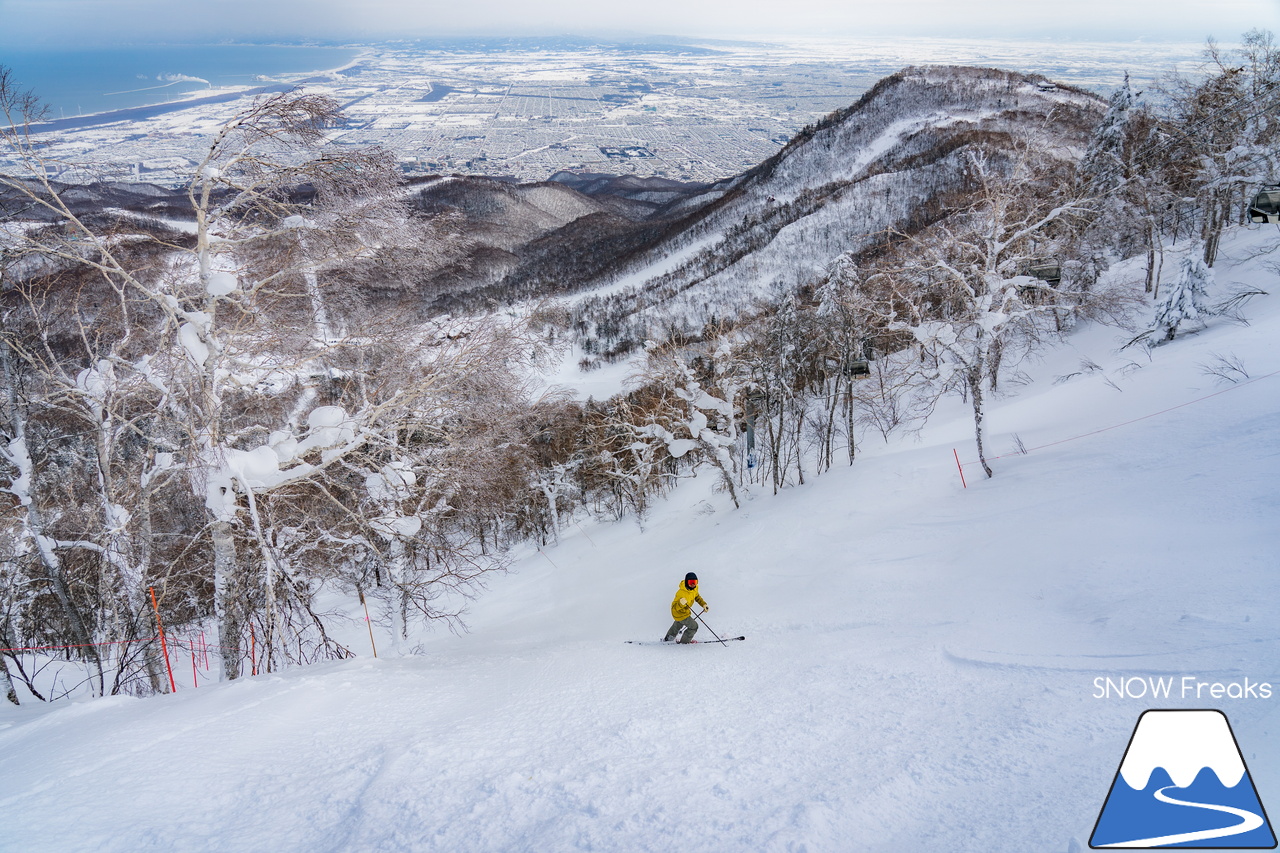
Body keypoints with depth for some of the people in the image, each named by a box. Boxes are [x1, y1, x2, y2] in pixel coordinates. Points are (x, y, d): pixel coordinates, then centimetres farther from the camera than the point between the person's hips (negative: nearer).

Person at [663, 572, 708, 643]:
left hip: (685, 610, 9)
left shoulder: (694, 588, -14)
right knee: (694, 626, -4)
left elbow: (697, 596, 8)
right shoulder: (681, 593, -40)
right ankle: (684, 641, 21)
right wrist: (681, 604, -59)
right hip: (679, 613, -9)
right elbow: (674, 607, -39)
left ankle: (667, 638, 59)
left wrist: (703, 604, -3)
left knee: (678, 624, 33)